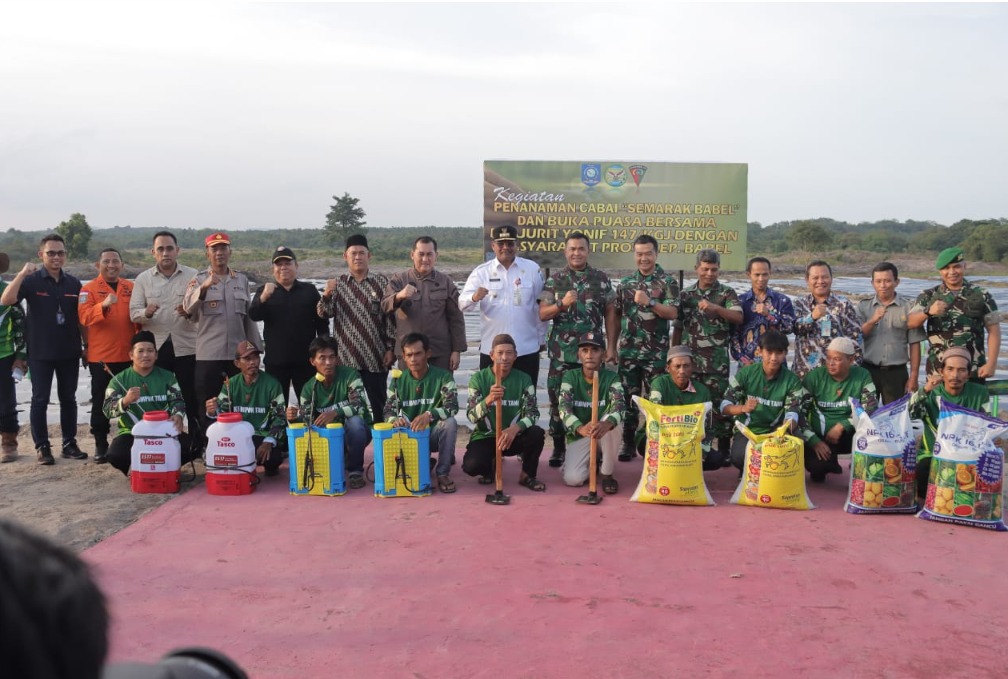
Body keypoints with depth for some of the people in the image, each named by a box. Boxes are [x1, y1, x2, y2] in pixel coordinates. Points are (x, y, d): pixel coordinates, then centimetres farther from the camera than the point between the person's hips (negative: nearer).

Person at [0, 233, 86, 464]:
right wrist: (22, 274, -27)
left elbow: (81, 318, 12)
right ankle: (42, 447, 10)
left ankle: (69, 444, 18)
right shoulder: (31, 281, -5)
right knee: (40, 399, 3)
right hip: (40, 353, -3)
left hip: (69, 352, 3)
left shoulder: (73, 283, 6)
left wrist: (87, 345, 8)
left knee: (68, 398, 9)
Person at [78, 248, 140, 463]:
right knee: (100, 401, 3)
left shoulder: (131, 288, 10)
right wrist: (104, 305, -34)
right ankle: (101, 445, 11)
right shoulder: (89, 288, -2)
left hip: (128, 355, 3)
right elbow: (84, 316, -17)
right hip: (100, 356, -3)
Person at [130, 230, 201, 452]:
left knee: (192, 399, 2)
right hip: (156, 348, 1)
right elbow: (134, 313, 4)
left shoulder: (193, 276, 4)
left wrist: (190, 312, -19)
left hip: (186, 348, -1)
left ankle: (197, 445, 12)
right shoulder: (143, 279, 8)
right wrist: (146, 313, -19)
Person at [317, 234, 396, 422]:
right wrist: (326, 295, -20)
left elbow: (390, 317, 1)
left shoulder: (381, 283, 2)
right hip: (345, 357, 2)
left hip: (375, 358, -1)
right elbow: (324, 314, 0)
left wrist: (391, 348, -4)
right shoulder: (337, 283, 7)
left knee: (378, 406, 4)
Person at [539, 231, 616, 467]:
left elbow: (610, 312, 9)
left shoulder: (601, 279, 6)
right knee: (558, 400, 3)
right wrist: (562, 304, -16)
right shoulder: (554, 280, 4)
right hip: (562, 352, 0)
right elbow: (542, 315, 1)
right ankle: (558, 447, 15)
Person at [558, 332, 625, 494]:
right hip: (579, 436, 0)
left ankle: (607, 474, -14)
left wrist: (606, 424, -51)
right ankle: (592, 461, 14)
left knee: (612, 421, -35)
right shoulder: (570, 377, -8)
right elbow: (564, 409, -21)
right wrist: (580, 428, -44)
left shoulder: (611, 378, -9)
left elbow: (618, 407, -26)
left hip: (606, 435, 0)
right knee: (572, 478, -24)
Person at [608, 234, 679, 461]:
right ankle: (629, 443, 15)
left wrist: (649, 302, -23)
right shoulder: (625, 283, 9)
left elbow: (673, 313, -11)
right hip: (628, 351, 3)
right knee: (628, 398, 6)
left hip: (656, 352, -3)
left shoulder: (667, 282, -1)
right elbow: (616, 316, 13)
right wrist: (611, 347, 10)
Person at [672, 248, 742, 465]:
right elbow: (678, 327, 14)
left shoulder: (727, 293, 2)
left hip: (717, 360, -3)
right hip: (689, 359, 3)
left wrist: (715, 308, -29)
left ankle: (723, 449, 6)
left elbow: (738, 318, -14)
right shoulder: (686, 294, 11)